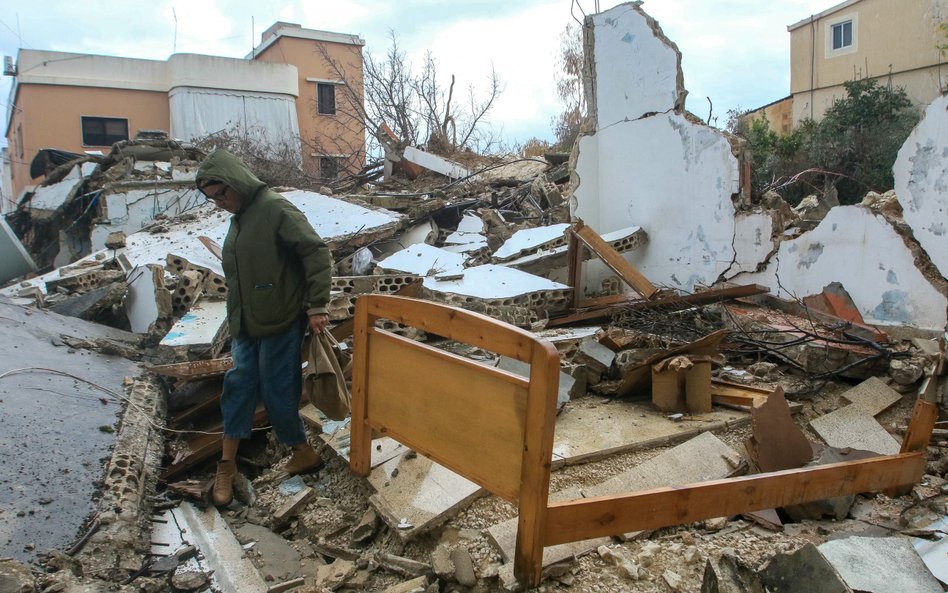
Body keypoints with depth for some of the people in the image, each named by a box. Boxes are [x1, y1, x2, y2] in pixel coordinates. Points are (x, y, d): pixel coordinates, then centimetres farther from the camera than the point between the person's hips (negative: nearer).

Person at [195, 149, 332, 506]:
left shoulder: (276, 209, -14)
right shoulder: (239, 217, 13)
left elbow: (316, 252, -18)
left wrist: (316, 306, -20)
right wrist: (236, 319, 20)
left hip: (280, 323, -8)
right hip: (246, 325, 8)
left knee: (277, 392, 1)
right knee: (239, 386, 9)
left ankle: (303, 453, 21)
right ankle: (227, 465, 19)